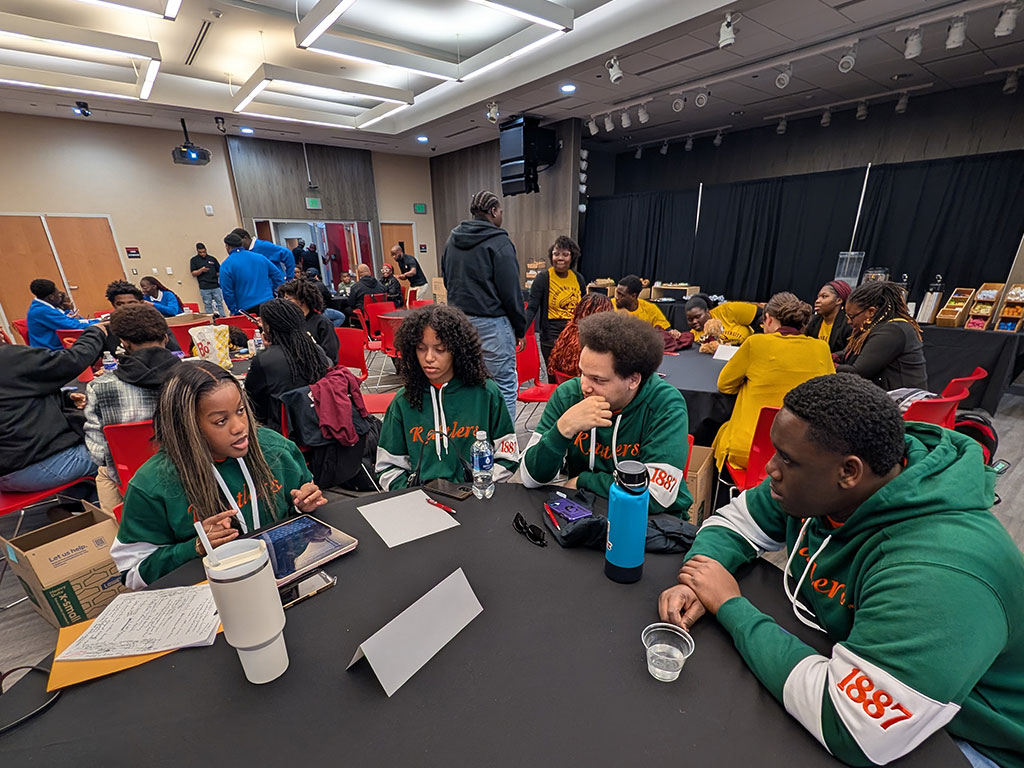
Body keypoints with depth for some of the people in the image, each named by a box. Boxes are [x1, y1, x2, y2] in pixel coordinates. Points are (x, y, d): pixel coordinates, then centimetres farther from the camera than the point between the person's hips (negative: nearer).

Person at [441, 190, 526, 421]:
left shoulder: (452, 240, 13)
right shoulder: (498, 242, -9)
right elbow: (511, 290, -11)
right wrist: (520, 328, -3)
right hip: (491, 323, -8)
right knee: (504, 386, 1)